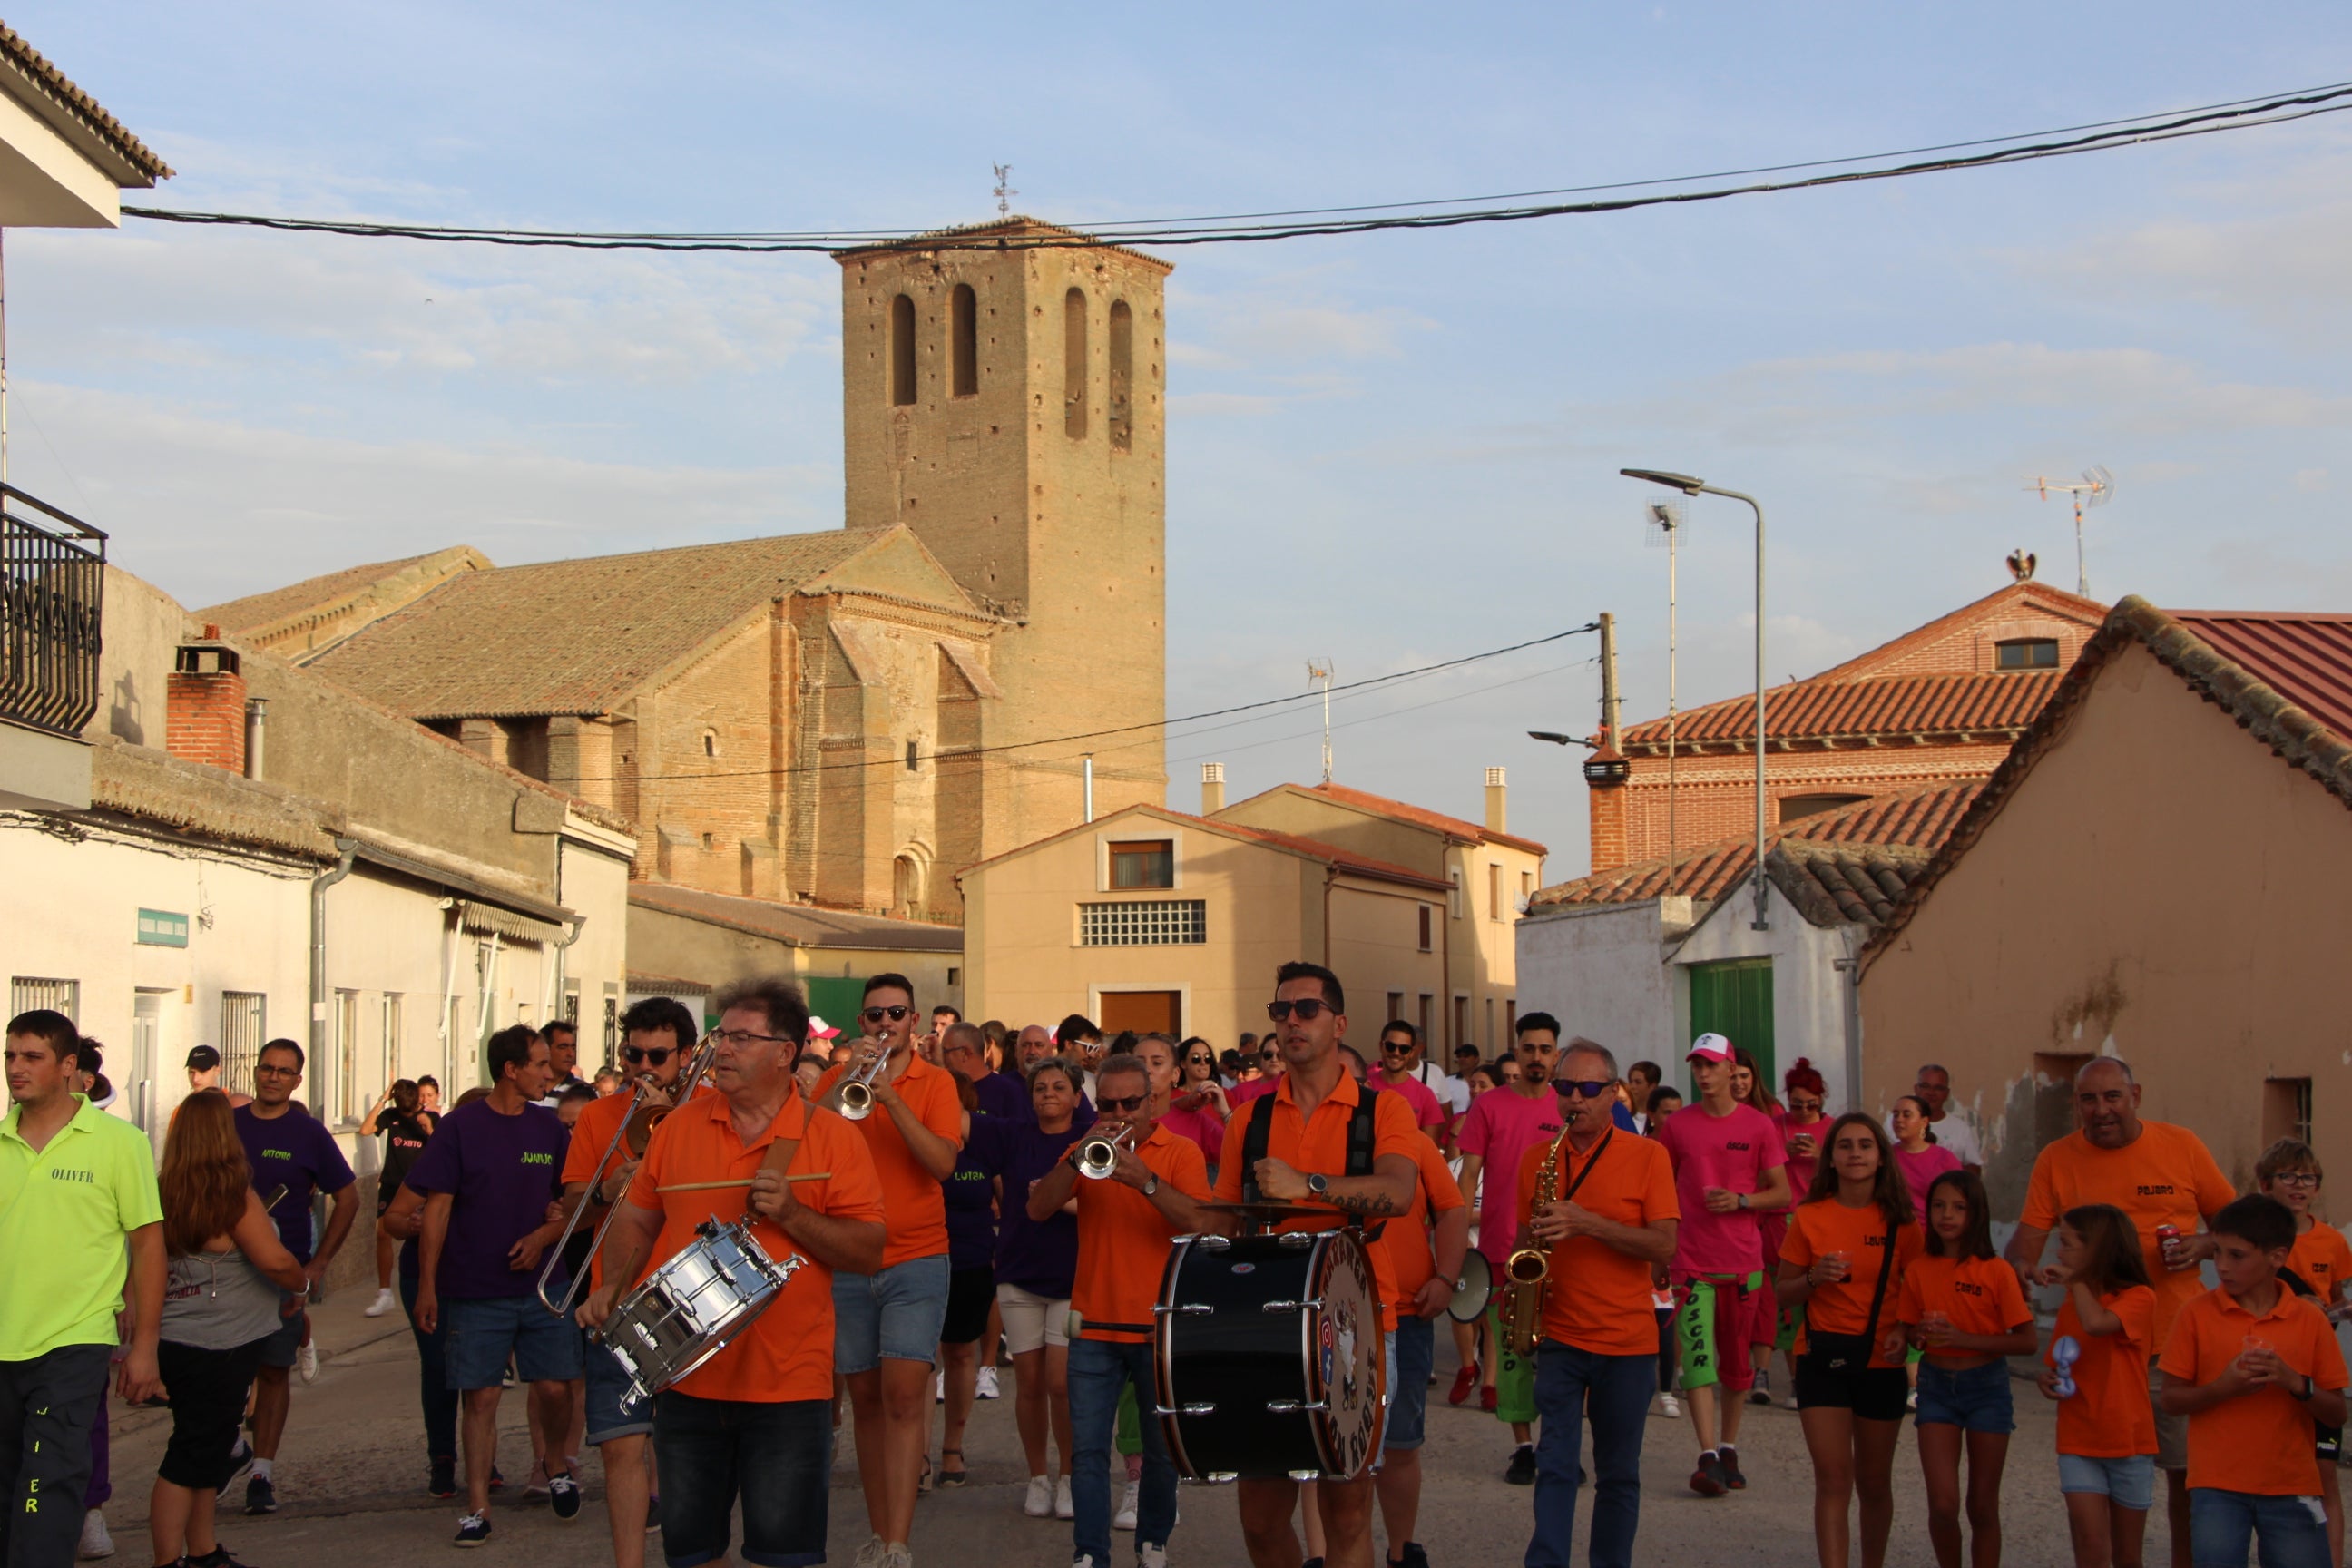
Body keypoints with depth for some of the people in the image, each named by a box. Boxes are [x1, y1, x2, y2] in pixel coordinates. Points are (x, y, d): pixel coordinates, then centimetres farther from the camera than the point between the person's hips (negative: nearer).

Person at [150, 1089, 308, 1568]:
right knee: (193, 1456, -4)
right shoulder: (232, 1197, -17)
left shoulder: (164, 1193, 3)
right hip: (219, 1348, -7)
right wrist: (300, 1281, 1)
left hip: (175, 1343, 7)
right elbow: (274, 1260, -19)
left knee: (206, 1446, 18)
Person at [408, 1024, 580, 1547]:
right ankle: (477, 1508, 8)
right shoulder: (461, 1126, -4)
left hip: (540, 1286, 2)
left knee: (554, 1387, -3)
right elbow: (437, 1208, -4)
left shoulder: (549, 1128, 5)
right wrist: (427, 1284, -7)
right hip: (475, 1290, -2)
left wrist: (545, 1235, -8)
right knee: (480, 1398, 0)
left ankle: (557, 1467, 25)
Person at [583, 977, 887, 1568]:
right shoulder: (679, 1126, 7)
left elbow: (868, 1253, -6)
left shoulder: (832, 1137, -3)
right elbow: (638, 1218, 16)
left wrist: (792, 1214, -18)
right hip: (687, 1377, 4)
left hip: (787, 1383, -3)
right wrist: (612, 1286, 0)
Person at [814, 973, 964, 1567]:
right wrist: (846, 1081, -17)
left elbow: (943, 1163, -12)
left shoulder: (935, 1083, 3)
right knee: (866, 1399, 8)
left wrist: (891, 1100, -21)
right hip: (846, 1265, 3)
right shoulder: (837, 1077, 8)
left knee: (904, 1395, -12)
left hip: (915, 1262, -3)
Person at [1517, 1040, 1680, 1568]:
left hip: (1627, 1340, -2)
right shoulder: (1537, 1158, 6)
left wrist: (1587, 1223, -22)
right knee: (1555, 1465, -5)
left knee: (1619, 1474, 8)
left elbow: (1665, 1247, -12)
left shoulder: (1648, 1156, -4)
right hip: (1559, 1335, 2)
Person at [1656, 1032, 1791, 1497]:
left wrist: (1741, 1201, -15)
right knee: (1697, 1355, -13)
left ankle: (1729, 1450, 22)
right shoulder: (1677, 1125, 3)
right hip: (1691, 1261, -1)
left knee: (1737, 1360, 9)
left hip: (1744, 1261, 1)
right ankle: (1708, 1458, -16)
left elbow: (1783, 1193, 3)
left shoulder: (1759, 1126, 1)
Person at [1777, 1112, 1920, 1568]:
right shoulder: (1809, 1218, 0)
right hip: (1822, 1358, -1)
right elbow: (1783, 1294, 5)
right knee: (1833, 1479, -9)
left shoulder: (1899, 1222, 1)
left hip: (1881, 1361, 1)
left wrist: (1904, 1330, -11)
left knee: (1874, 1482, 11)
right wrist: (1815, 1278, -16)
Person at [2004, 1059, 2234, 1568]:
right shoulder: (2056, 1160, 1)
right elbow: (2029, 1235, -6)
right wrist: (2017, 1266, -28)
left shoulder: (2183, 1147, 1)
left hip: (2176, 1347, 0)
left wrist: (2203, 1246, -12)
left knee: (2188, 1473, 5)